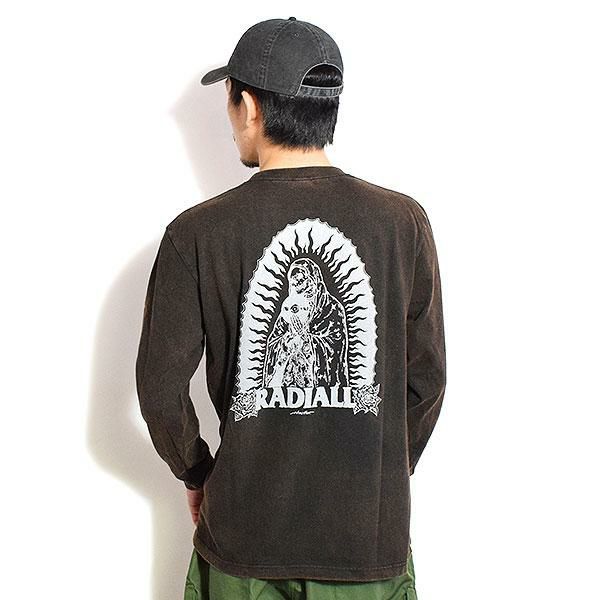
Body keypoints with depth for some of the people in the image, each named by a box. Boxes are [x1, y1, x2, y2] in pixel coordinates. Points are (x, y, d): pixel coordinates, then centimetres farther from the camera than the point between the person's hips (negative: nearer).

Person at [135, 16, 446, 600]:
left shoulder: (197, 233, -11)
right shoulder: (404, 222, -8)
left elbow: (160, 387, -7)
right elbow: (427, 377, -2)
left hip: (244, 533, 0)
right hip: (370, 538, 1)